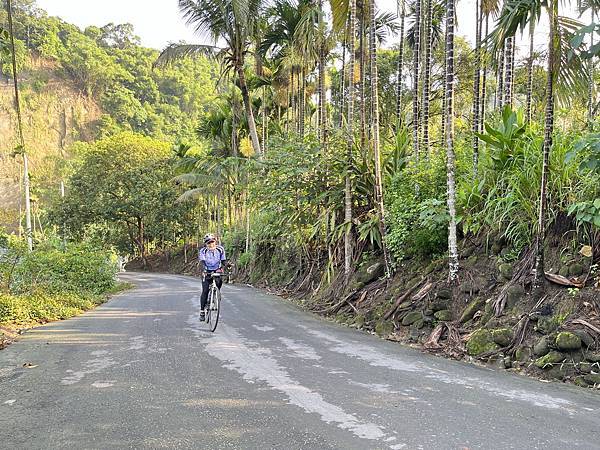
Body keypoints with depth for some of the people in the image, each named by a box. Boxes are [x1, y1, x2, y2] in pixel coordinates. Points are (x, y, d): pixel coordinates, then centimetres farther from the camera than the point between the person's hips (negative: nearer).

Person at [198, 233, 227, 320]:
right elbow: (202, 262, -25)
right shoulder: (202, 251, -13)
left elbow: (224, 261, -9)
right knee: (205, 291, -11)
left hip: (217, 272, 2)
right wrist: (203, 271, -44)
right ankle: (202, 311, -3)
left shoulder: (220, 249, -7)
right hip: (207, 273, -2)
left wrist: (222, 268, -30)